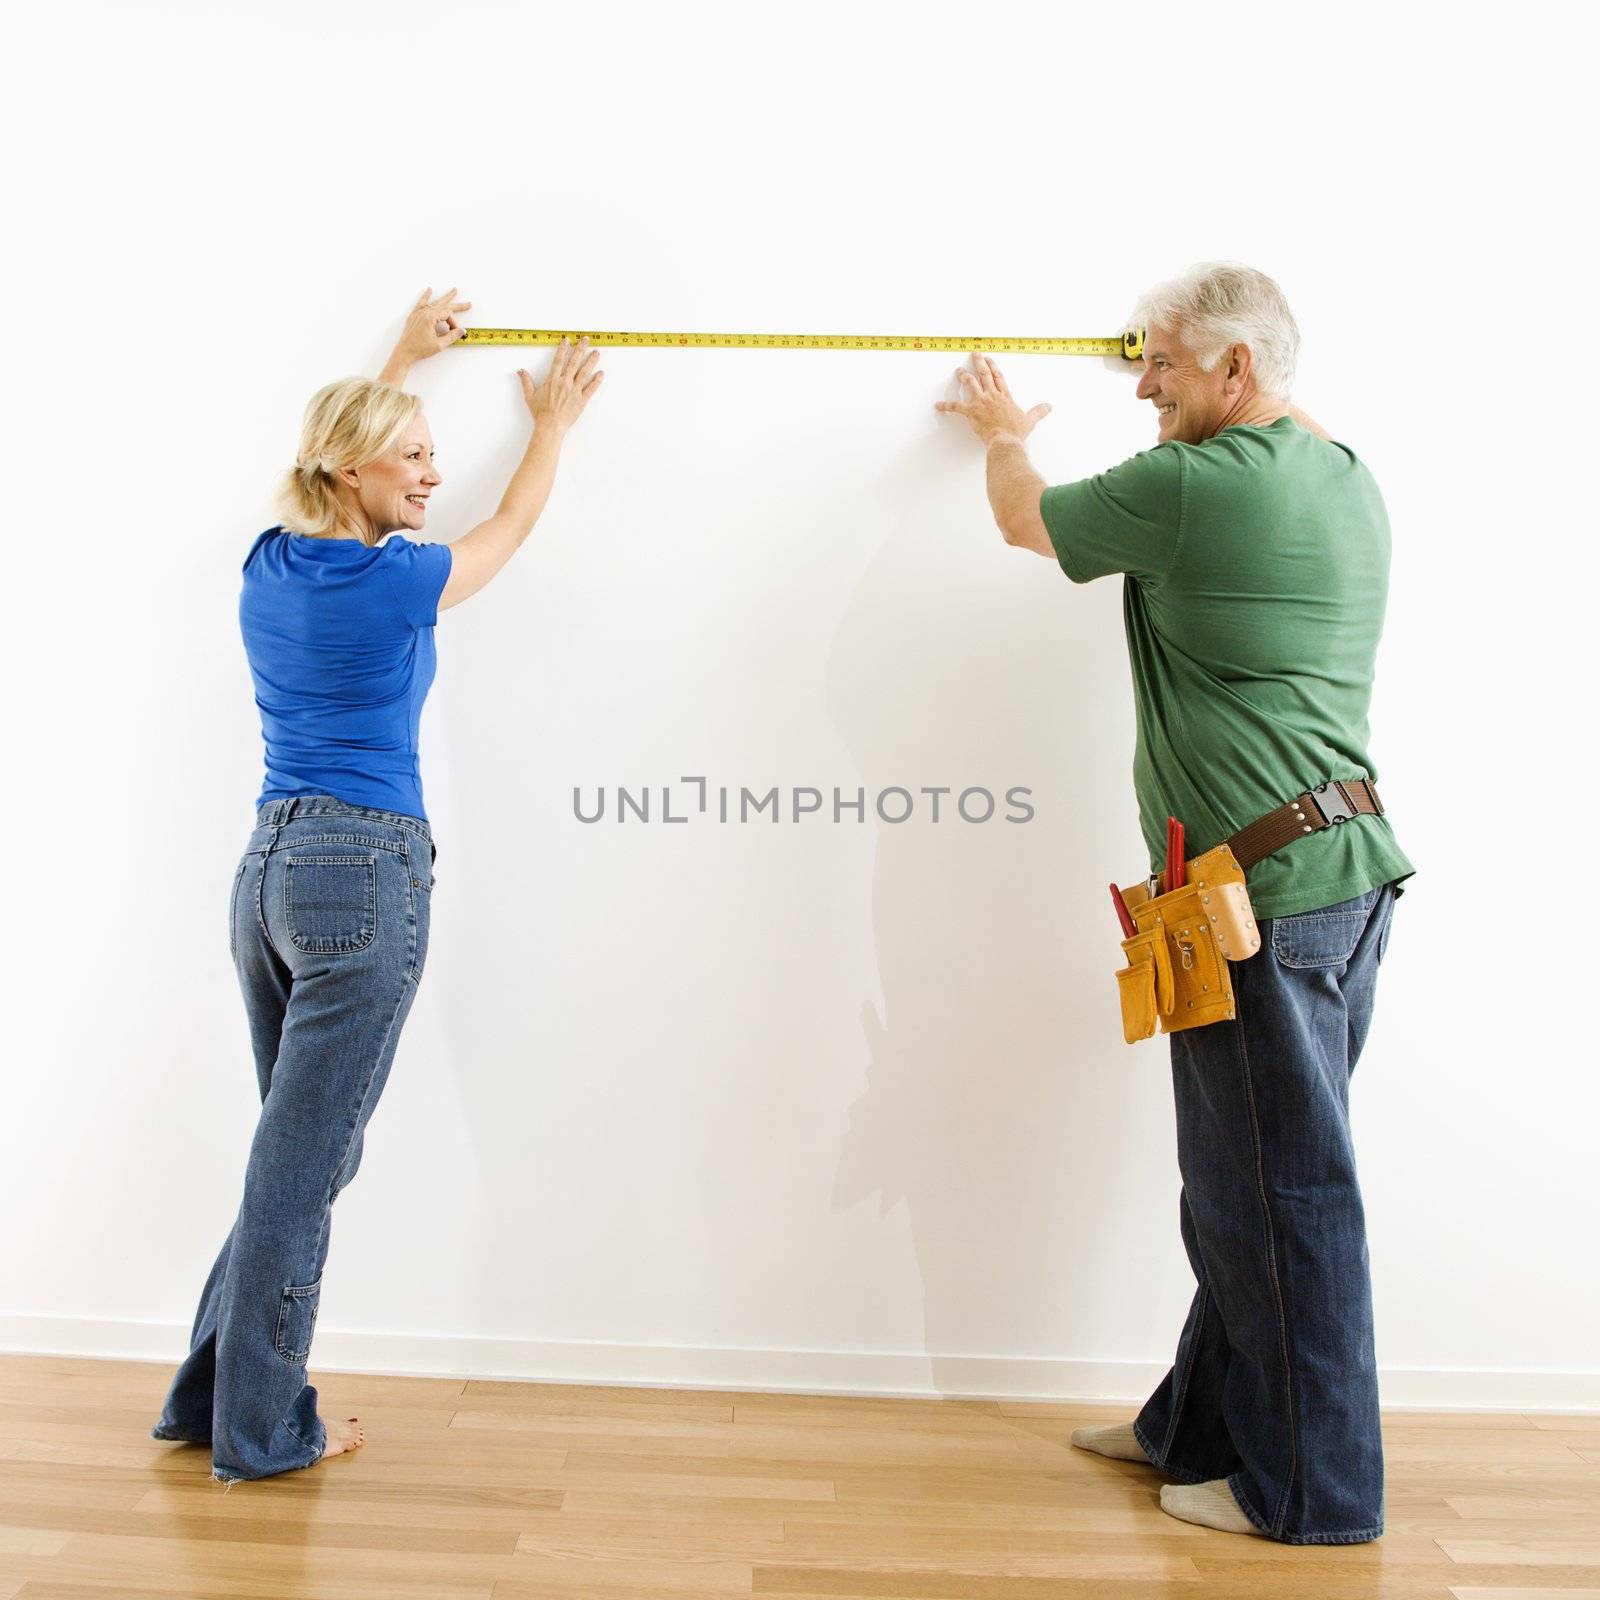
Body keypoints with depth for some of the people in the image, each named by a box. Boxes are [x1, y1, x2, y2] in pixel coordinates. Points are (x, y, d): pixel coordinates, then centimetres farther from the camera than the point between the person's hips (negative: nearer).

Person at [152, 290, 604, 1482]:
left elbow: (338, 459, 31)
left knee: (300, 1149, 18)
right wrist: (555, 423, 28)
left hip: (267, 868, 8)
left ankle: (212, 1396, 28)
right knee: (304, 1161, 1)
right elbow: (512, 526, 11)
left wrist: (401, 361, 43)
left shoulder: (271, 564, 10)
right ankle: (261, 1432, 15)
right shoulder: (395, 581, -9)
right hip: (364, 875, -8)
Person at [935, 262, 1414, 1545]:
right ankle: (1200, 1424, 33)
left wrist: (1006, 436, 26)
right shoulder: (1348, 484, 12)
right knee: (1257, 1183, 17)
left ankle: (1312, 1489, 18)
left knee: (1279, 1194, 2)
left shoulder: (1194, 488, -13)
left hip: (1266, 888, -9)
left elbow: (1030, 521, 5)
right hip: (1346, 871, 10)